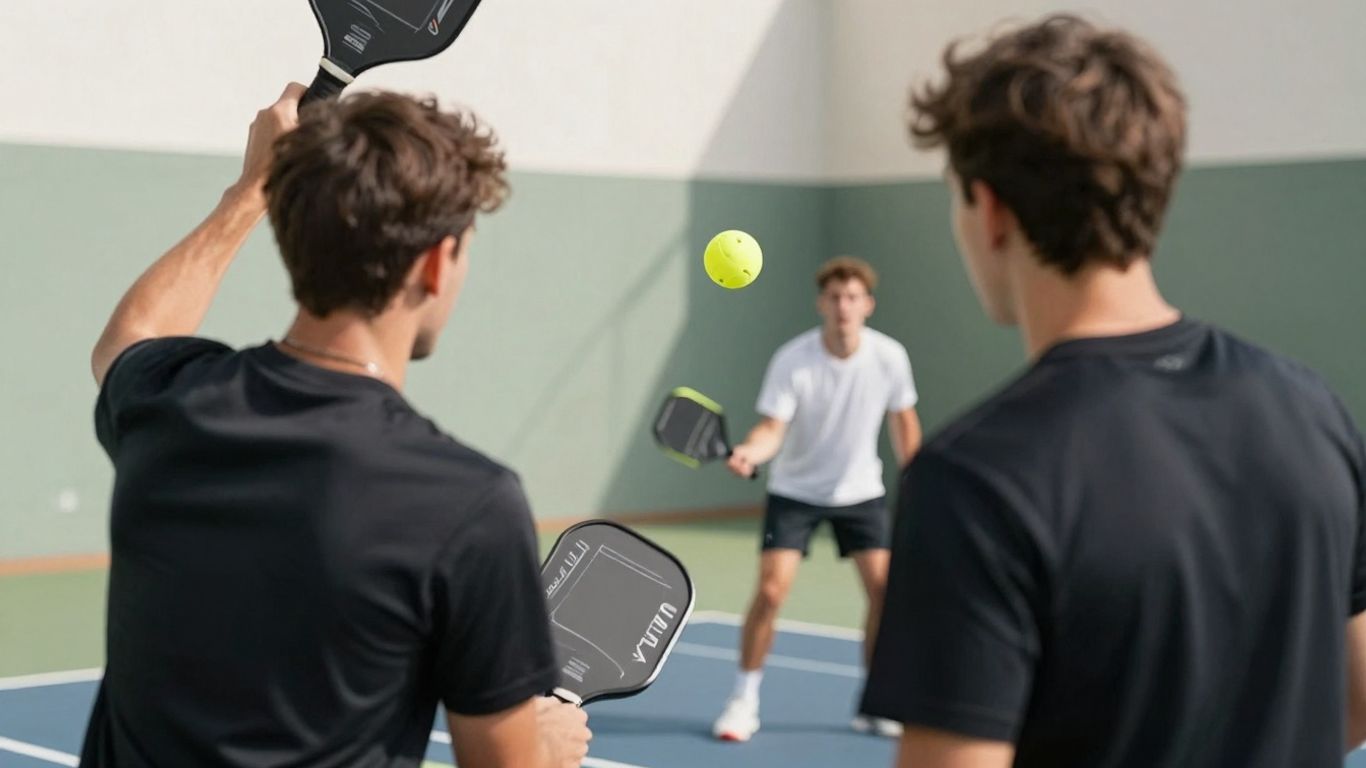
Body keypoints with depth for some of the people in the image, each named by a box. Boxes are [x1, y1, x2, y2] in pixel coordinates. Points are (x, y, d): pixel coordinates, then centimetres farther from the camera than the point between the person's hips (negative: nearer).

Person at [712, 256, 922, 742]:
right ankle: (744, 701, 5)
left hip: (861, 492, 3)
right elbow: (772, 428, -26)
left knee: (883, 589, -4)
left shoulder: (890, 357, -13)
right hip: (796, 492, -3)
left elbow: (904, 423, 2)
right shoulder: (791, 361, -22)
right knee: (770, 592, -12)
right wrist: (750, 451, -48)